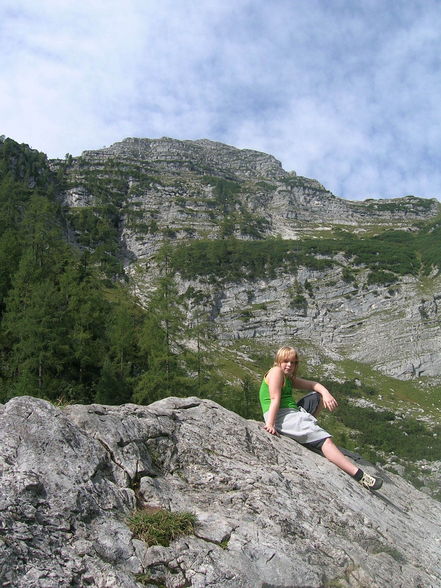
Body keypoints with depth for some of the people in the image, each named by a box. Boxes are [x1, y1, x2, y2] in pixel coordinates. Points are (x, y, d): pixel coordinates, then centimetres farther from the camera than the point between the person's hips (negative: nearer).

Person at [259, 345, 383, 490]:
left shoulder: (290, 378, 20)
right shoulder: (276, 371, -6)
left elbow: (313, 385, 12)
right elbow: (275, 399, -17)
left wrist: (326, 393, -8)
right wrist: (270, 424, -24)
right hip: (281, 417, -10)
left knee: (318, 396, 18)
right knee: (325, 439, -19)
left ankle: (308, 428, 6)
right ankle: (359, 475, -26)